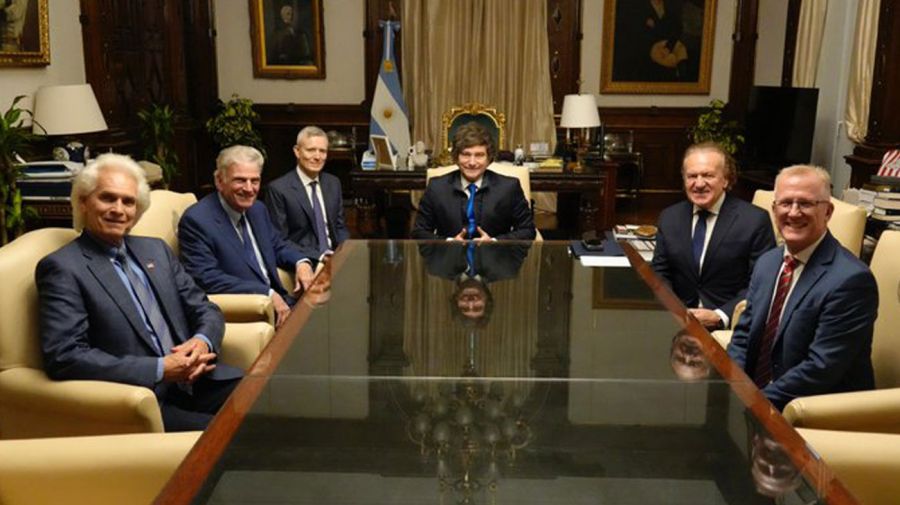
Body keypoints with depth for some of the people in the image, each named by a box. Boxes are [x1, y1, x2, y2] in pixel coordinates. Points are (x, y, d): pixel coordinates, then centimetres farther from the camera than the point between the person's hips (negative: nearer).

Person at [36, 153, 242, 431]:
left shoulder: (156, 249, 17)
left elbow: (205, 310, 17)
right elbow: (64, 356, -13)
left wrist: (202, 342, -8)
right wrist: (160, 370, -18)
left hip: (197, 381, 6)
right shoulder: (62, 267, -2)